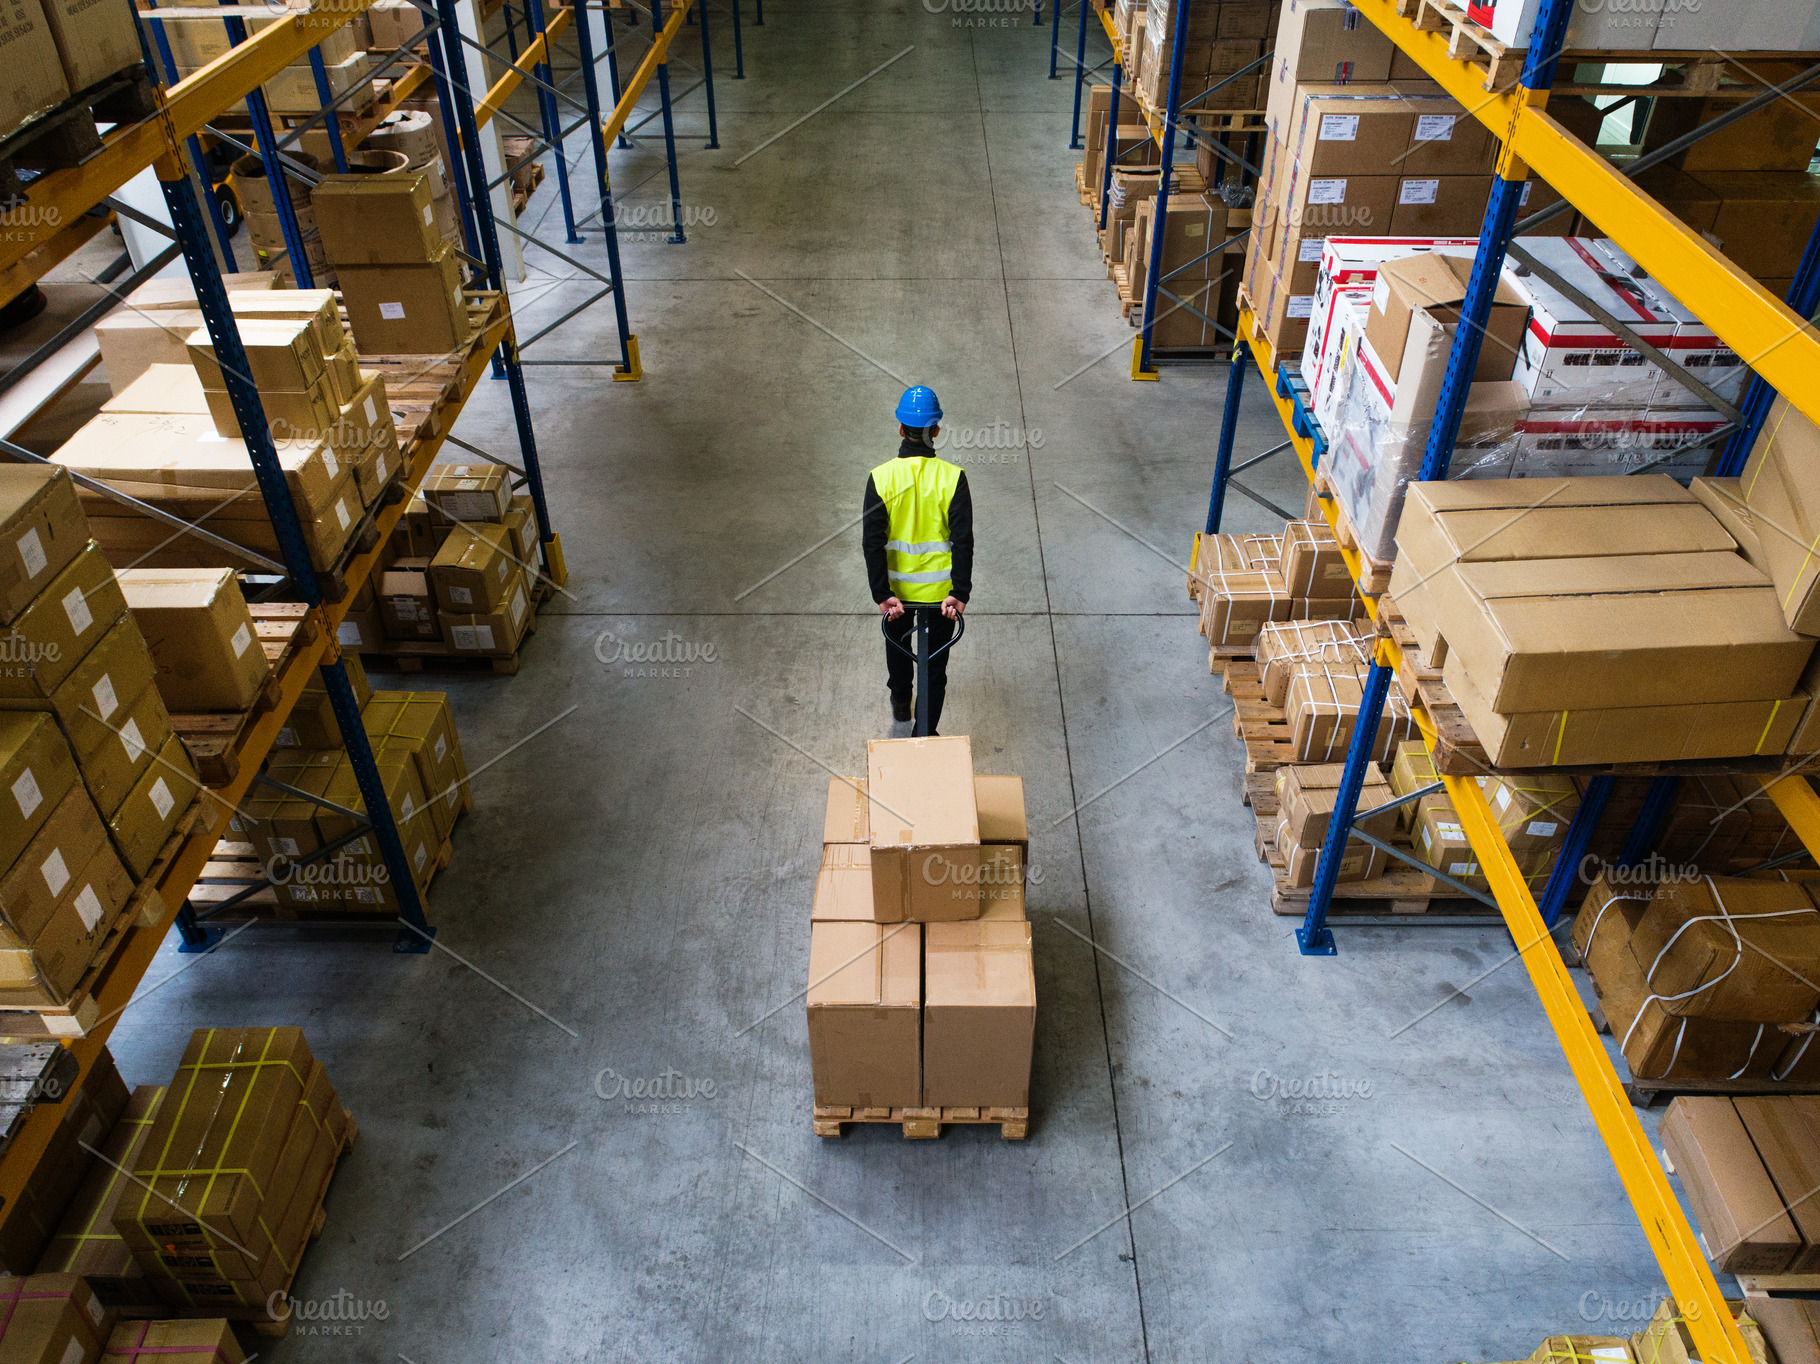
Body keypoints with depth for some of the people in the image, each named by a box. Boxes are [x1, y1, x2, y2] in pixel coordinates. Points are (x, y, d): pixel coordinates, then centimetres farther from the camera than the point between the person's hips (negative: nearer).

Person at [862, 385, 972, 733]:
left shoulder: (881, 477, -13)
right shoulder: (953, 477, -14)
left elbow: (872, 541, -16)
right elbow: (963, 540, -16)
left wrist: (882, 594, -13)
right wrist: (960, 593, -14)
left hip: (896, 586, 1)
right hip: (940, 589, -1)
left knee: (897, 642, 28)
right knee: (935, 661, 14)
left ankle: (901, 703, 49)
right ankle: (927, 732, 21)